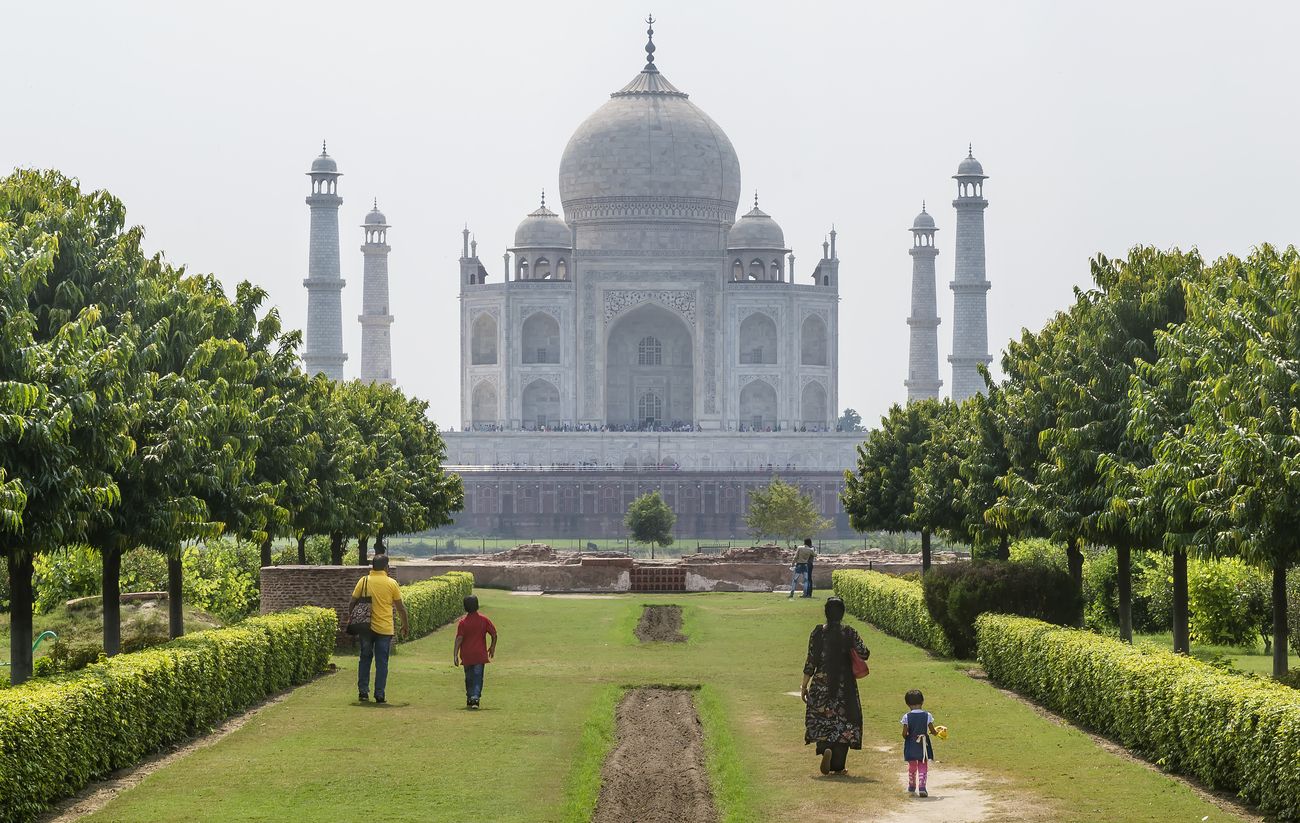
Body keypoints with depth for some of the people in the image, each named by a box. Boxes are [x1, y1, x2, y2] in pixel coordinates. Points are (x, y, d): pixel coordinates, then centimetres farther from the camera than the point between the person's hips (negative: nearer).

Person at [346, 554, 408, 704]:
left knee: (365, 659, 15)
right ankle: (380, 695, 3)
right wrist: (406, 625, 14)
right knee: (382, 662, 4)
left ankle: (363, 692, 12)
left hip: (366, 628, 2)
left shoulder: (363, 581, 1)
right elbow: (400, 607, 2)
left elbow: (352, 603, 3)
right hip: (385, 629, -2)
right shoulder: (391, 583, -3)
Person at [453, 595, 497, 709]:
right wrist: (492, 647, 15)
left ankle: (469, 700, 22)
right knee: (478, 677, -2)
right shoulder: (484, 620, -3)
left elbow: (459, 639, -13)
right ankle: (476, 697, -22)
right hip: (480, 654, 0)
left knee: (469, 678, 14)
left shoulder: (462, 622, -7)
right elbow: (494, 634, -1)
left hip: (466, 655, 0)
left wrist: (455, 655, -13)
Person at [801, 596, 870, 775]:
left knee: (821, 719, 13)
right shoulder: (849, 633, -6)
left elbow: (811, 661, -4)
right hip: (845, 685, 0)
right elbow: (864, 654, -7)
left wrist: (804, 686, 3)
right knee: (843, 720, 8)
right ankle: (838, 766, 6)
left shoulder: (818, 633, -5)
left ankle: (825, 748, -16)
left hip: (821, 682, 0)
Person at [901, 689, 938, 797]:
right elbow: (932, 731, -5)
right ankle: (922, 788, -11)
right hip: (923, 746, -1)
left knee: (912, 766, 18)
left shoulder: (907, 717, -10)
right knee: (923, 767, 4)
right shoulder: (927, 715, -9)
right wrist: (936, 731, 18)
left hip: (911, 745, 1)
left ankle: (911, 786, 34)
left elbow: (904, 733, -10)